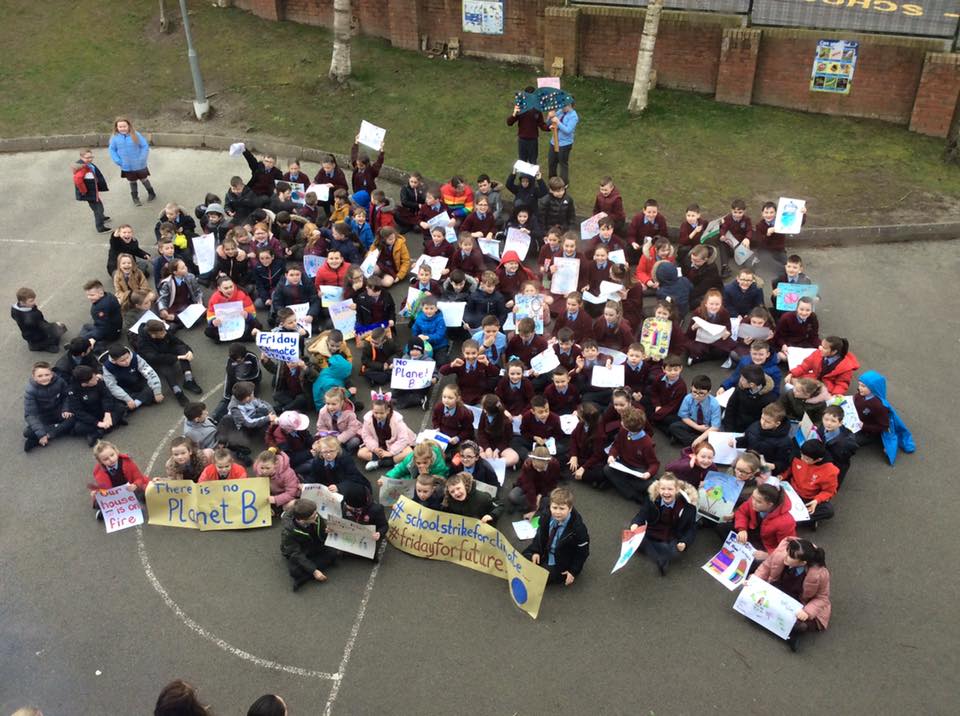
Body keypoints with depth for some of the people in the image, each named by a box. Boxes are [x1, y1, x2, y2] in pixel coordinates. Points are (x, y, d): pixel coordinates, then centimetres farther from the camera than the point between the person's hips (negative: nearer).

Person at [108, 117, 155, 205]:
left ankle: (151, 194, 41)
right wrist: (118, 161, -9)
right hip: (126, 167, 2)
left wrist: (142, 159, -15)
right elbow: (112, 150, 1)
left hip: (139, 165, -2)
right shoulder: (115, 137, -10)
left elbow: (145, 146, -11)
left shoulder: (136, 135, -16)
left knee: (144, 180, 17)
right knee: (132, 182, 17)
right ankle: (135, 199, 34)